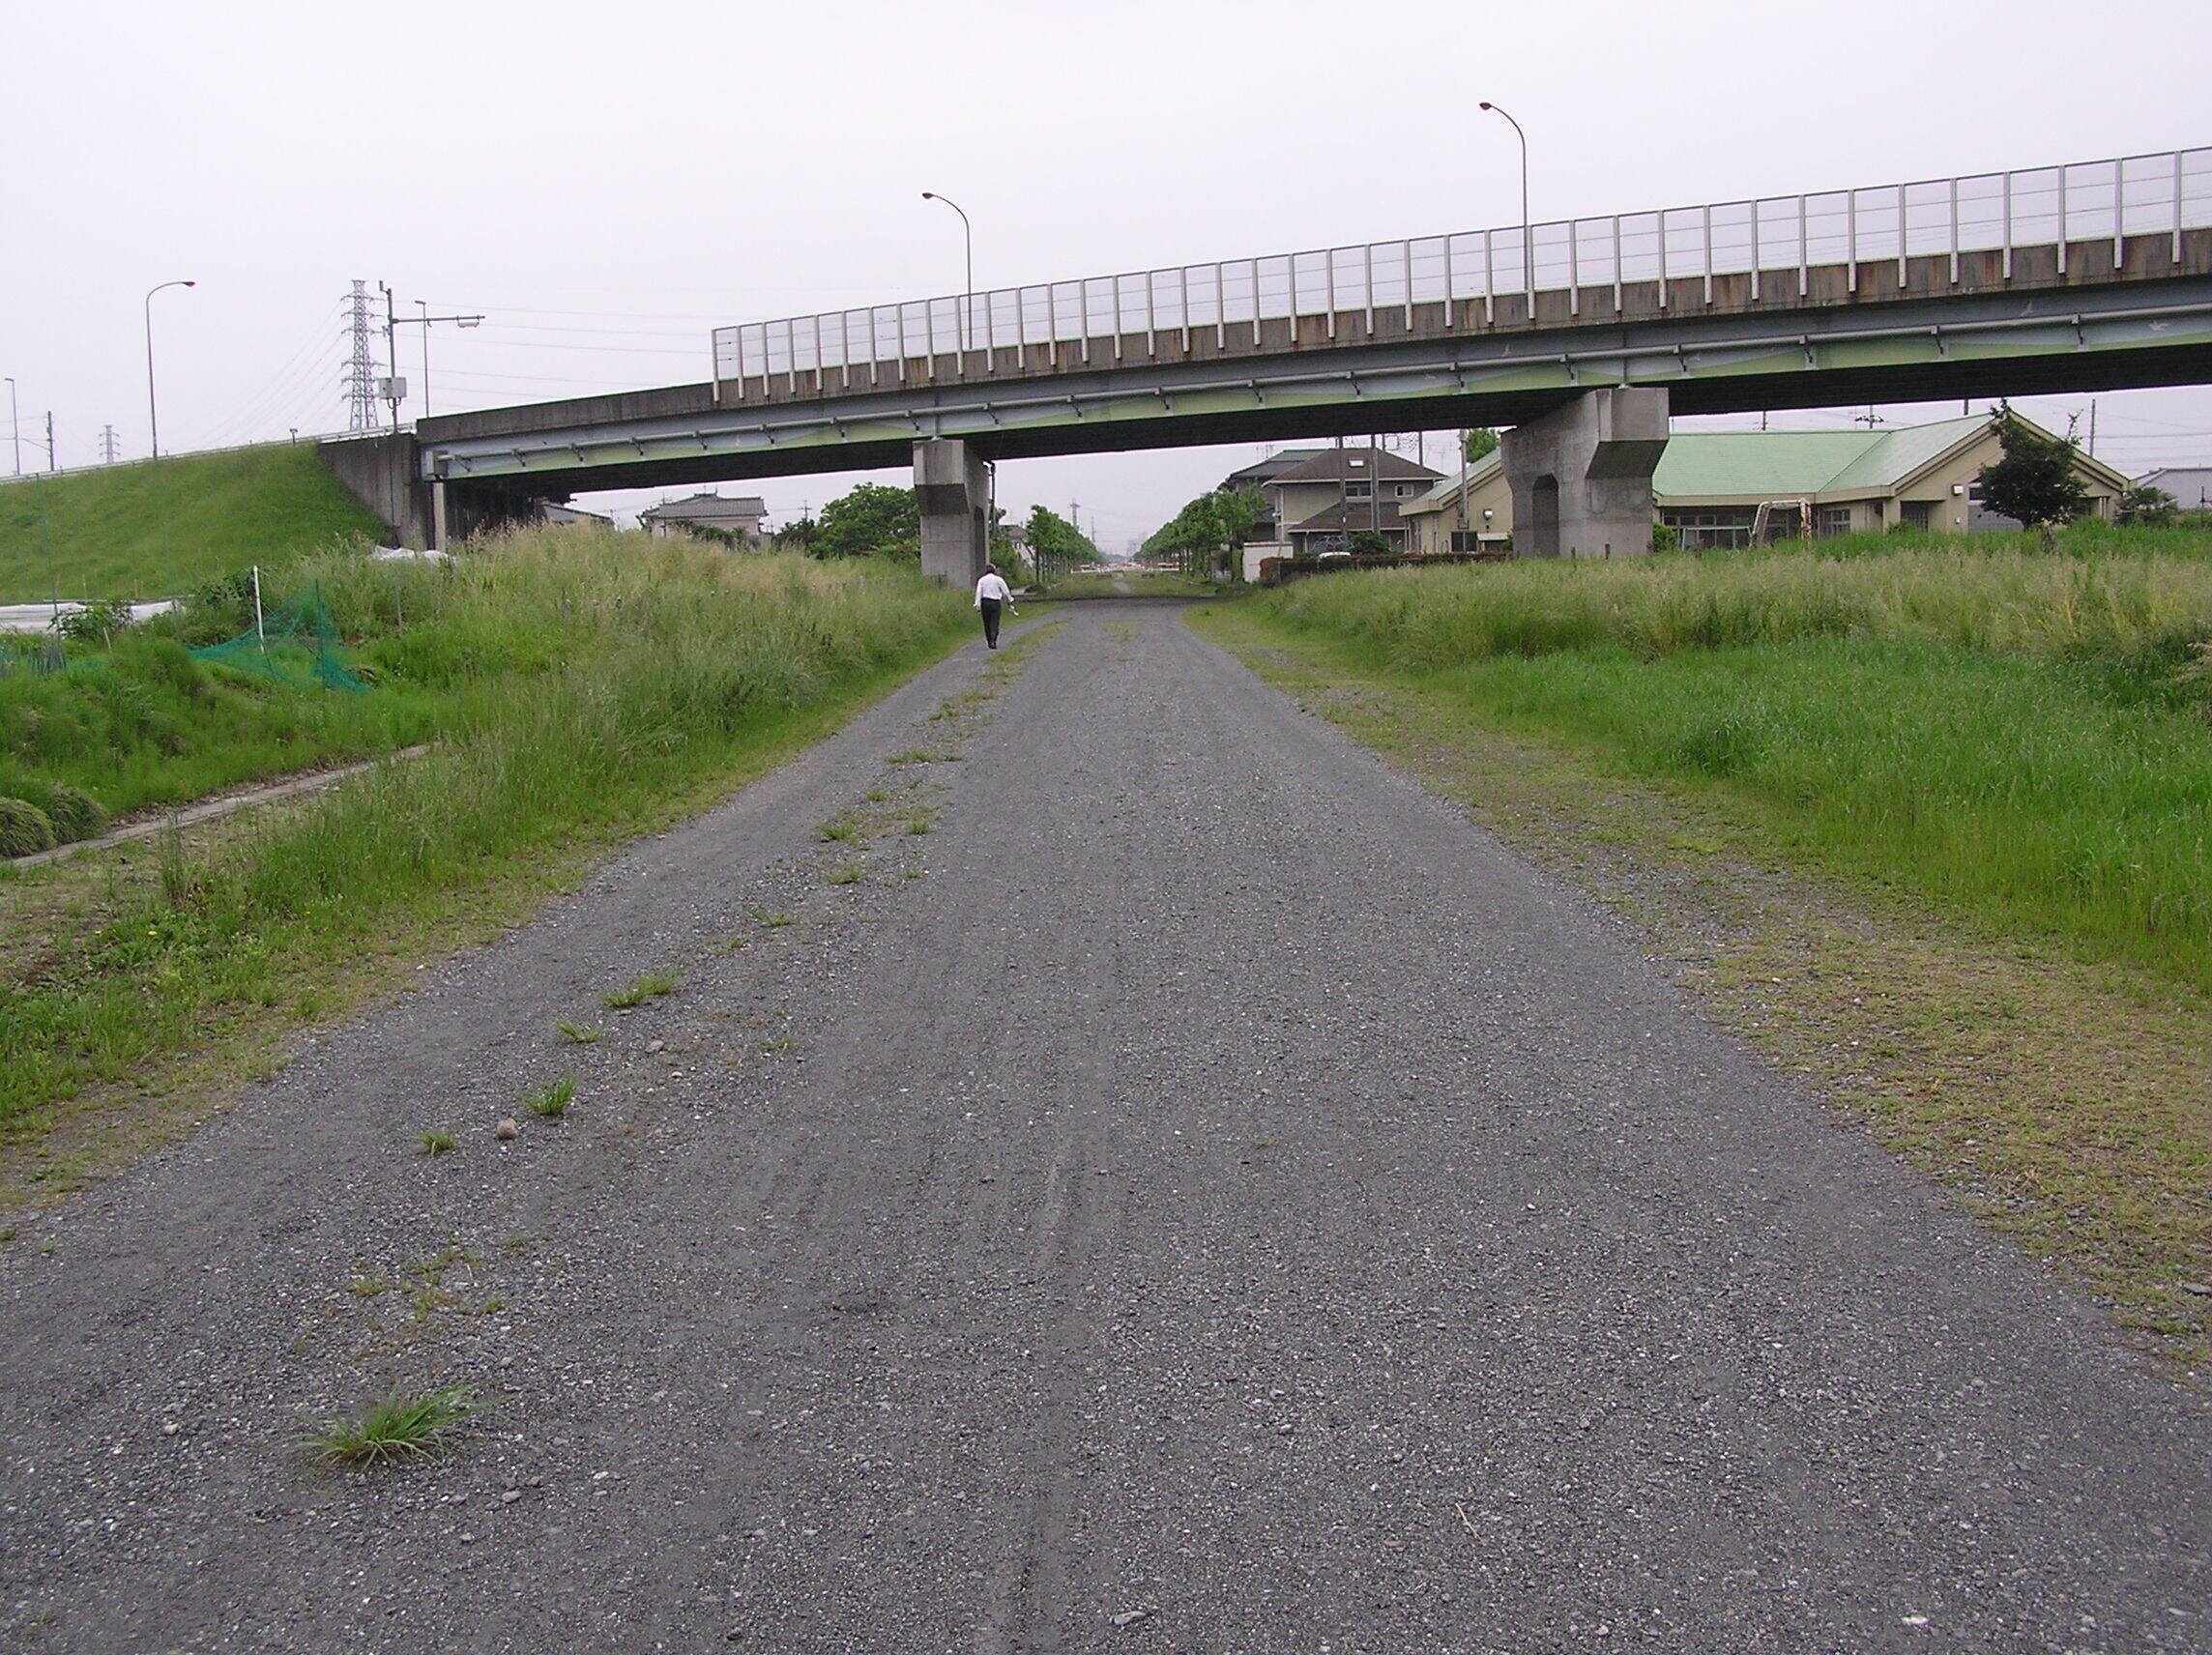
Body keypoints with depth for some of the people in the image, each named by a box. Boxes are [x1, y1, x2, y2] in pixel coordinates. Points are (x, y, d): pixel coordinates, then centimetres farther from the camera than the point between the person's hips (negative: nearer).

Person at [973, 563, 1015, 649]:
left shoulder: (982, 580, 3)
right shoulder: (998, 579, -1)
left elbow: (979, 592, -4)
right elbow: (1006, 591, 2)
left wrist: (978, 604, -6)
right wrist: (1010, 601, 15)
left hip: (985, 602, 2)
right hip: (996, 603, -2)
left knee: (987, 623, 11)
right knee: (994, 623, -2)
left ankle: (989, 642, 16)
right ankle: (993, 641, -18)